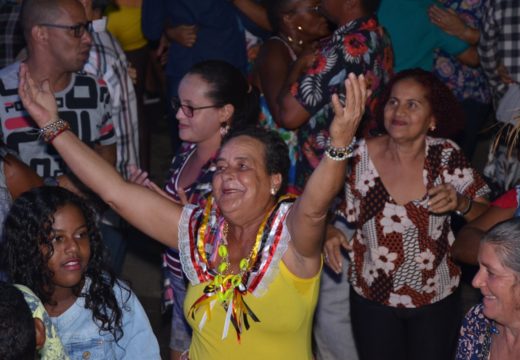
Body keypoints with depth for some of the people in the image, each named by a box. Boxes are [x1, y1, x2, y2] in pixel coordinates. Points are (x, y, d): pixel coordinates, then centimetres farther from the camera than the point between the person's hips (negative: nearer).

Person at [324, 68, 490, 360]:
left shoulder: (446, 156, -13)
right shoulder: (359, 157, -12)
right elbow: (340, 216, 1)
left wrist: (460, 203, -28)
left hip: (437, 301, 0)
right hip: (372, 299, 0)